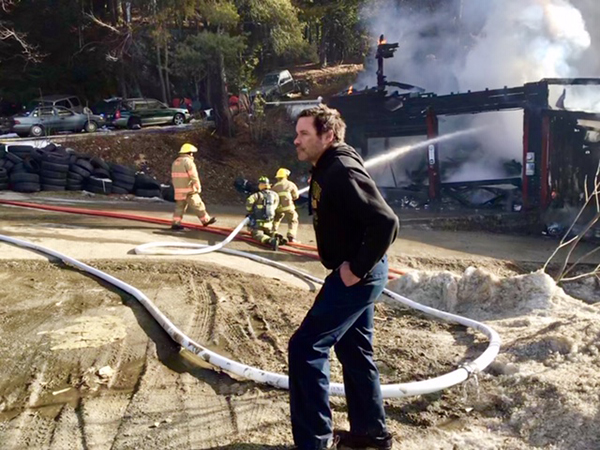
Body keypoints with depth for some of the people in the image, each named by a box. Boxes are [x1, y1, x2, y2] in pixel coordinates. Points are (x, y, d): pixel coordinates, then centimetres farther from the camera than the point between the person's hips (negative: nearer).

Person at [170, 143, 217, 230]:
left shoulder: (176, 162, 13)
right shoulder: (188, 161, -14)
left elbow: (175, 176, 15)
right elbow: (194, 176, -16)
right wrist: (198, 187, -7)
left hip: (178, 190, 8)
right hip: (189, 190, -8)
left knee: (180, 206, 11)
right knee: (197, 205, 3)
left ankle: (176, 223, 5)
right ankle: (206, 220, 14)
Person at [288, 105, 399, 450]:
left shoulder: (343, 172, -22)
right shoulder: (326, 170, 10)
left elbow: (386, 221, -30)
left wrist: (358, 269, -24)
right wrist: (354, 267, 14)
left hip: (359, 274, -11)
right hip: (353, 271, 11)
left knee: (306, 348, -7)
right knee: (354, 350, 18)